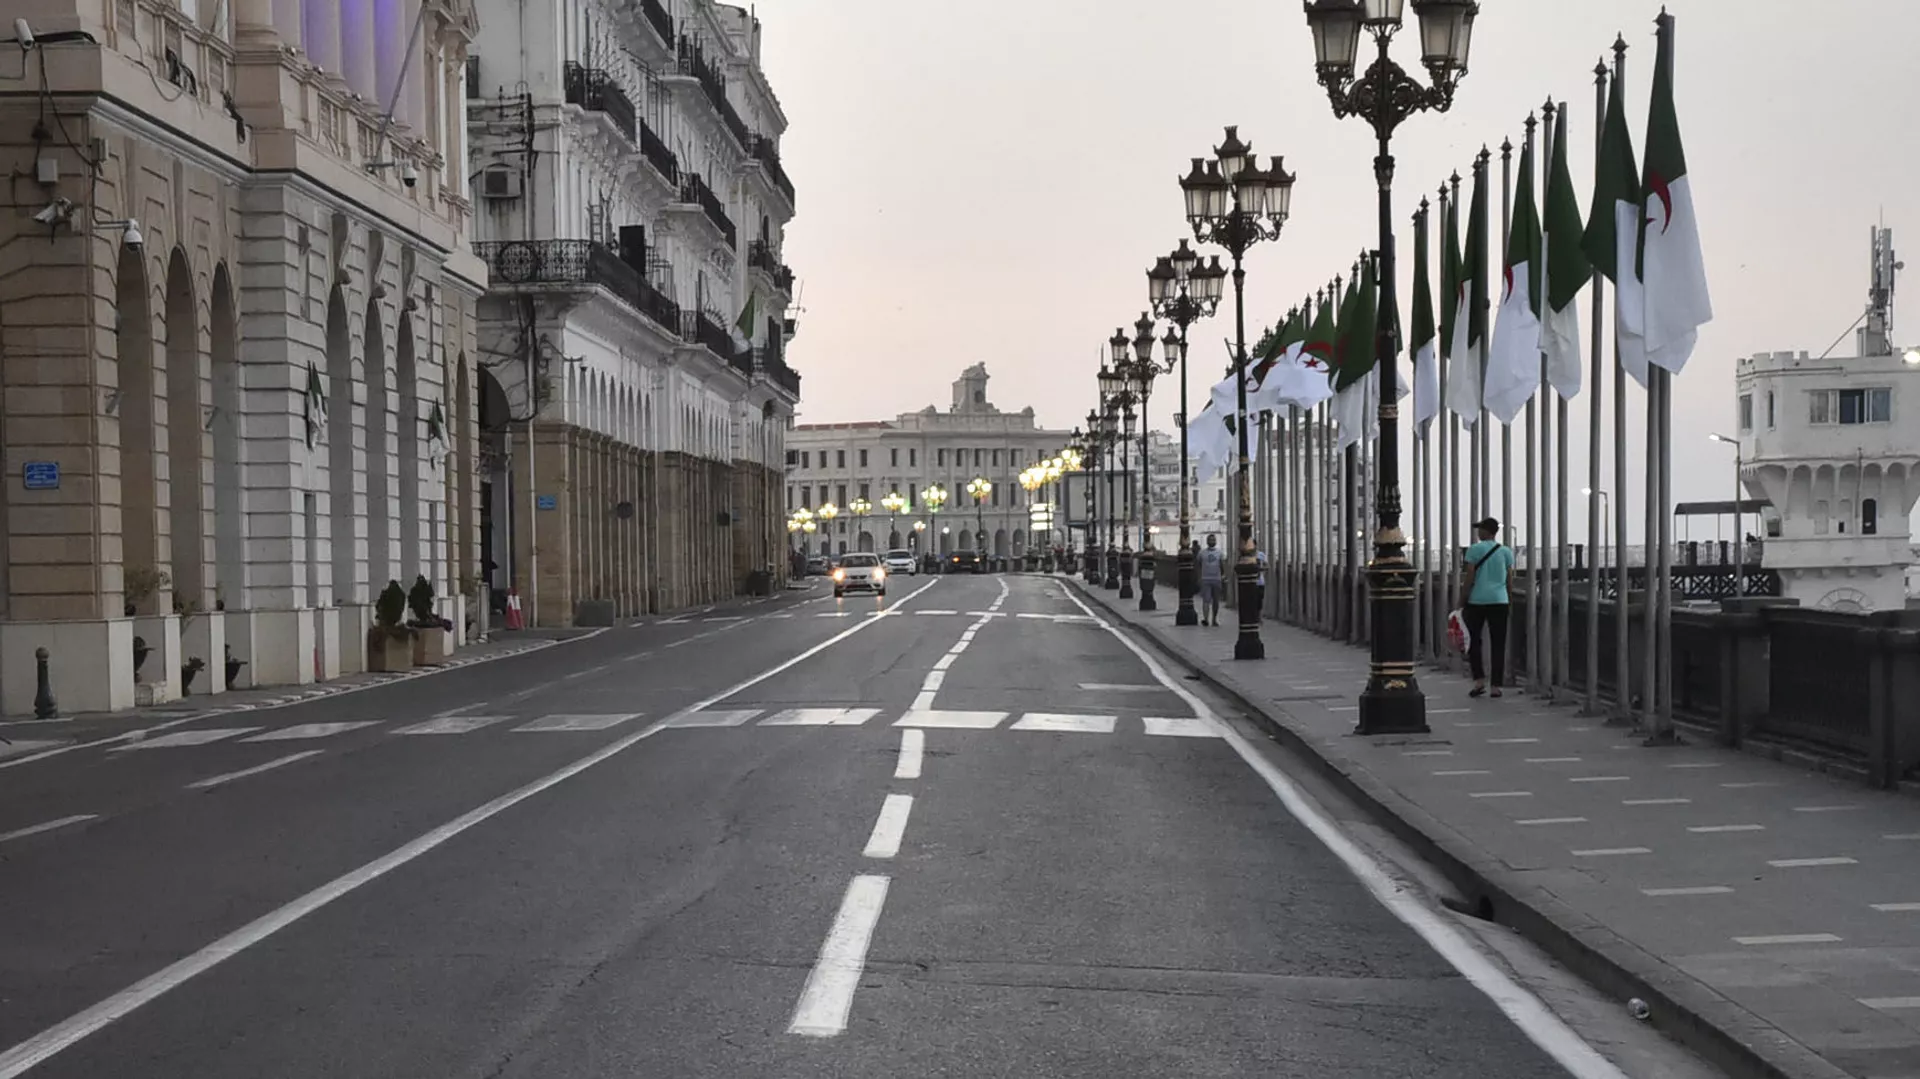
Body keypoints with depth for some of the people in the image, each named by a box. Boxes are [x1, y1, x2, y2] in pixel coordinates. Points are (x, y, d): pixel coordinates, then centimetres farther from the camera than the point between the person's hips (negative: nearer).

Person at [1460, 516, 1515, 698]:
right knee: (1498, 645, 4)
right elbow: (1510, 578, 7)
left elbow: (1469, 579, -7)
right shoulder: (1506, 551, 6)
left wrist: (1462, 601, -1)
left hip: (1477, 601, -2)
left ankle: (1479, 680, 0)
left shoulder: (1474, 550, -3)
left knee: (1474, 641, 11)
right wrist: (1509, 603, 17)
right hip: (1499, 601, 2)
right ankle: (1496, 686, 1)